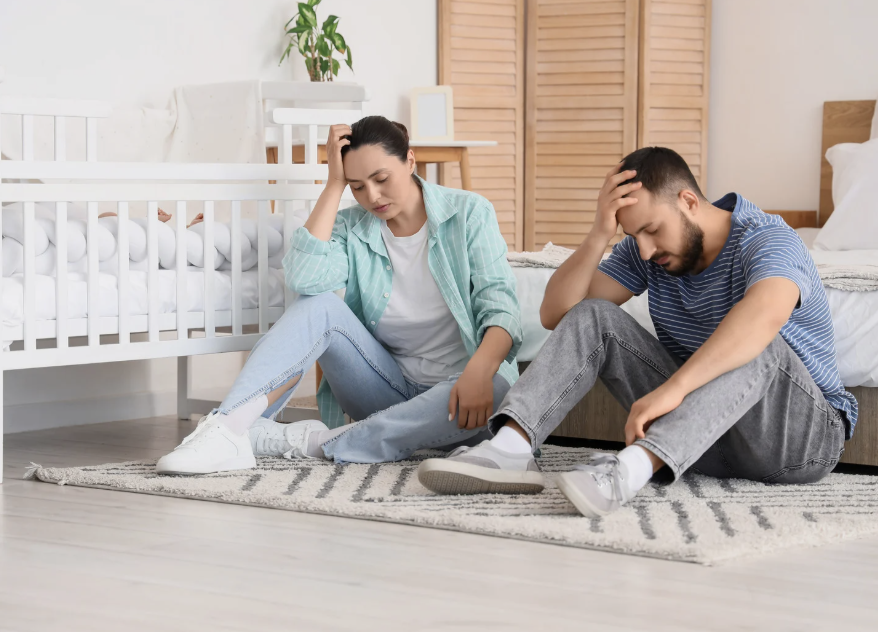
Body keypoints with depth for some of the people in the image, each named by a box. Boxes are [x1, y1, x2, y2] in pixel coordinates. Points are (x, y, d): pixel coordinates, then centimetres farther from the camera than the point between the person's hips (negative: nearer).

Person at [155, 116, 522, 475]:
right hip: (388, 386, 2)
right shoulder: (351, 228, 3)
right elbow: (305, 279, -18)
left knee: (494, 390, -38)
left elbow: (498, 301, -13)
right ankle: (225, 431, -37)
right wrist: (335, 184, -13)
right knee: (319, 305, -21)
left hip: (454, 385, -2)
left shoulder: (469, 213, -2)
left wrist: (480, 369, -33)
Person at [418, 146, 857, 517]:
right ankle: (508, 449, -28)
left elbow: (765, 314, -43)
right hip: (698, 435, 6)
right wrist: (601, 234, -17)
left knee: (756, 345, -38)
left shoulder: (767, 239, -18)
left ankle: (631, 469, -57)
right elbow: (555, 313, -3)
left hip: (805, 432, -6)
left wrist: (672, 388, -53)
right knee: (591, 316, -7)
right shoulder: (645, 251, 3)